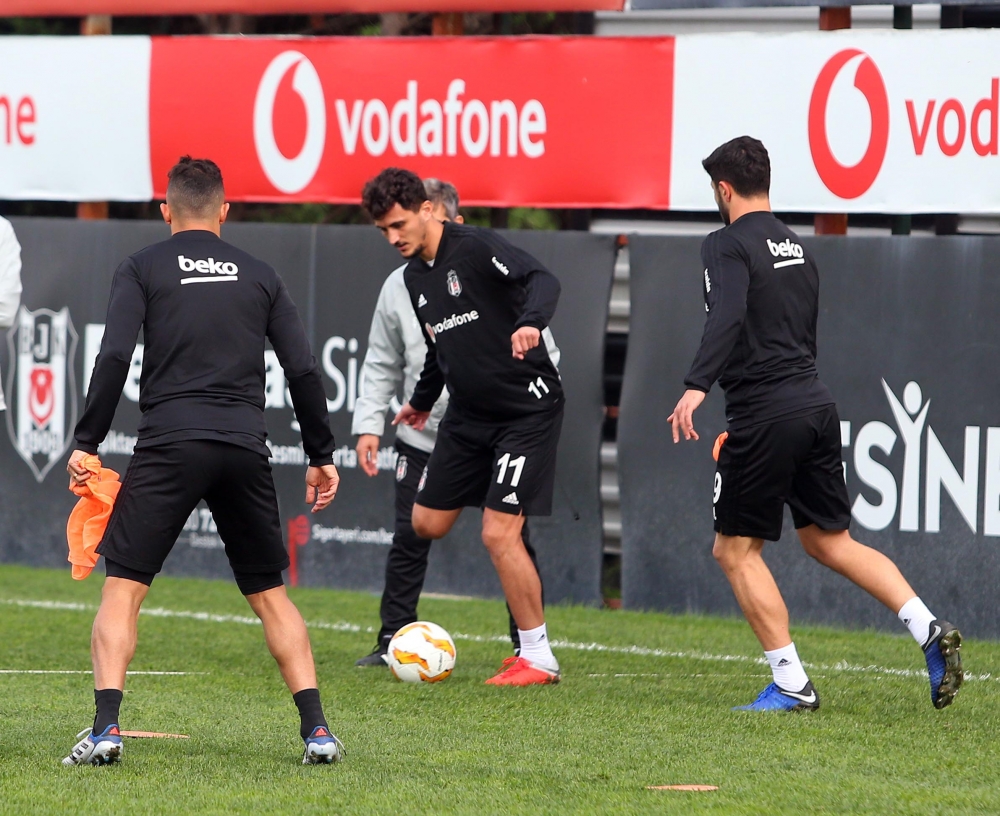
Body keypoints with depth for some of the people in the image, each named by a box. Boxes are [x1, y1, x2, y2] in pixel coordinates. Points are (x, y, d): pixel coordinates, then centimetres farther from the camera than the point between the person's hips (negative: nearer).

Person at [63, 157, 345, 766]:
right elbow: (303, 370, 11)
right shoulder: (259, 275, 14)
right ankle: (318, 731, 4)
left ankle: (106, 728, -14)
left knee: (123, 588, 1)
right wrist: (321, 455, 19)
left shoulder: (143, 269, 6)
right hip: (246, 451, 3)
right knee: (271, 595, 13)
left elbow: (115, 358, -7)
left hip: (169, 445, -3)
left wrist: (87, 442, -4)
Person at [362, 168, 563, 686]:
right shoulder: (414, 277, 9)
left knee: (499, 533, -13)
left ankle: (538, 659, -2)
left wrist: (529, 322, -52)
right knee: (427, 523, 5)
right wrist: (422, 400, 37)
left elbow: (542, 281, -32)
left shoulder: (475, 249, -17)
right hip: (468, 413, 9)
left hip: (526, 408, -9)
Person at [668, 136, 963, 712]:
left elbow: (728, 316, -25)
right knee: (830, 540, 15)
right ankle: (929, 629, -1)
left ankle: (792, 685, 0)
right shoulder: (796, 247, 18)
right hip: (817, 403, 8)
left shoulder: (729, 245, -6)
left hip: (766, 417, -8)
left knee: (736, 549, 4)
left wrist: (696, 386, -37)